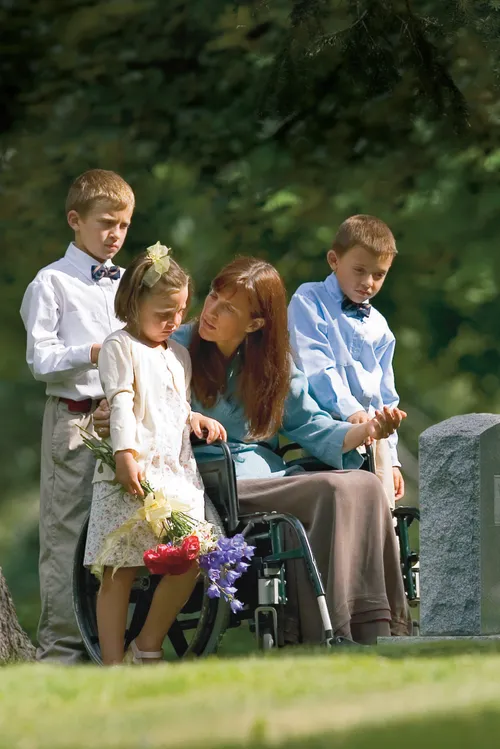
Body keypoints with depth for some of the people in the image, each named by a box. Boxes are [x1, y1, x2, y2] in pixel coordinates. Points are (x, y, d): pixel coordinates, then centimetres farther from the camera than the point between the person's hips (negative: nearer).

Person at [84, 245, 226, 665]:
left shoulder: (179, 354, 22)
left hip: (177, 470, 7)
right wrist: (126, 455, -22)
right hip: (132, 473, -6)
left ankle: (149, 646, 10)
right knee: (119, 572, -5)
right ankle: (113, 665, -4)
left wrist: (196, 418, 10)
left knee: (190, 562, -6)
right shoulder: (120, 348, 1)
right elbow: (122, 404, -11)